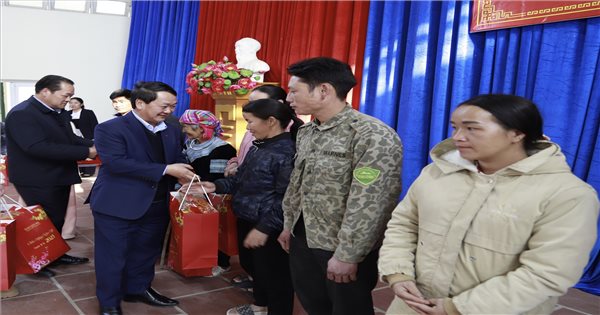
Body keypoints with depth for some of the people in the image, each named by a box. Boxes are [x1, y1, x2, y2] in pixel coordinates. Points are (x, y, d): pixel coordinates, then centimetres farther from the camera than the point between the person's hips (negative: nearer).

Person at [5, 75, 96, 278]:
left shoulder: (58, 112, 7)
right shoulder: (22, 114, -22)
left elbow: (69, 139, 9)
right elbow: (38, 147, -32)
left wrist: (94, 145, -12)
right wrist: (85, 152, -32)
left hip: (59, 177, 9)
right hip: (38, 181, -9)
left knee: (57, 220, 21)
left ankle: (54, 255, 38)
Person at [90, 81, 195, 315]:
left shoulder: (172, 132, 7)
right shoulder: (110, 128, -13)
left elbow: (177, 160, 12)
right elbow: (116, 162, -25)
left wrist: (183, 174, -15)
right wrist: (165, 170, -27)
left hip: (156, 205, 6)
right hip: (118, 204, -6)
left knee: (146, 251, 19)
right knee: (112, 255, 6)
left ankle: (138, 289, 40)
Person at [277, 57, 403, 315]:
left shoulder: (373, 136, -21)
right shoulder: (306, 132, 6)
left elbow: (370, 205, -24)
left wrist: (347, 255, -22)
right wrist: (289, 224, 16)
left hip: (341, 248, -7)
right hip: (303, 238, 8)